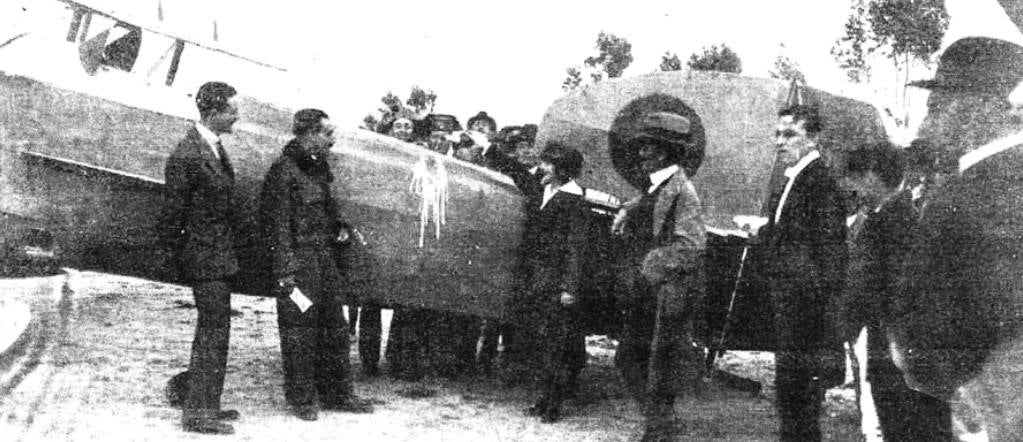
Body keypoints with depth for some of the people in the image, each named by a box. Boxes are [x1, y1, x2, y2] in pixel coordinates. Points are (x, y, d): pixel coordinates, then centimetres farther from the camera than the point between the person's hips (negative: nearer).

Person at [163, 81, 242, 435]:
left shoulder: (215, 146, 9)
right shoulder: (187, 156, -20)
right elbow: (174, 213, -15)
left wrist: (228, 251, 17)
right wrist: (182, 255, -8)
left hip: (219, 256, 10)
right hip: (206, 258, -10)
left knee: (212, 332, 18)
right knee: (213, 334, -4)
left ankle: (204, 404, 30)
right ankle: (197, 413, 6)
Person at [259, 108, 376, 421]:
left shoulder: (319, 167, 13)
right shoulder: (284, 172, -13)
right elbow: (277, 225, -15)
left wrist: (339, 227, 7)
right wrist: (285, 272, -18)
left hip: (323, 255, 9)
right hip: (298, 258, -9)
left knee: (335, 327, 12)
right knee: (299, 330, 0)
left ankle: (337, 394, 23)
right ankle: (301, 399, 13)